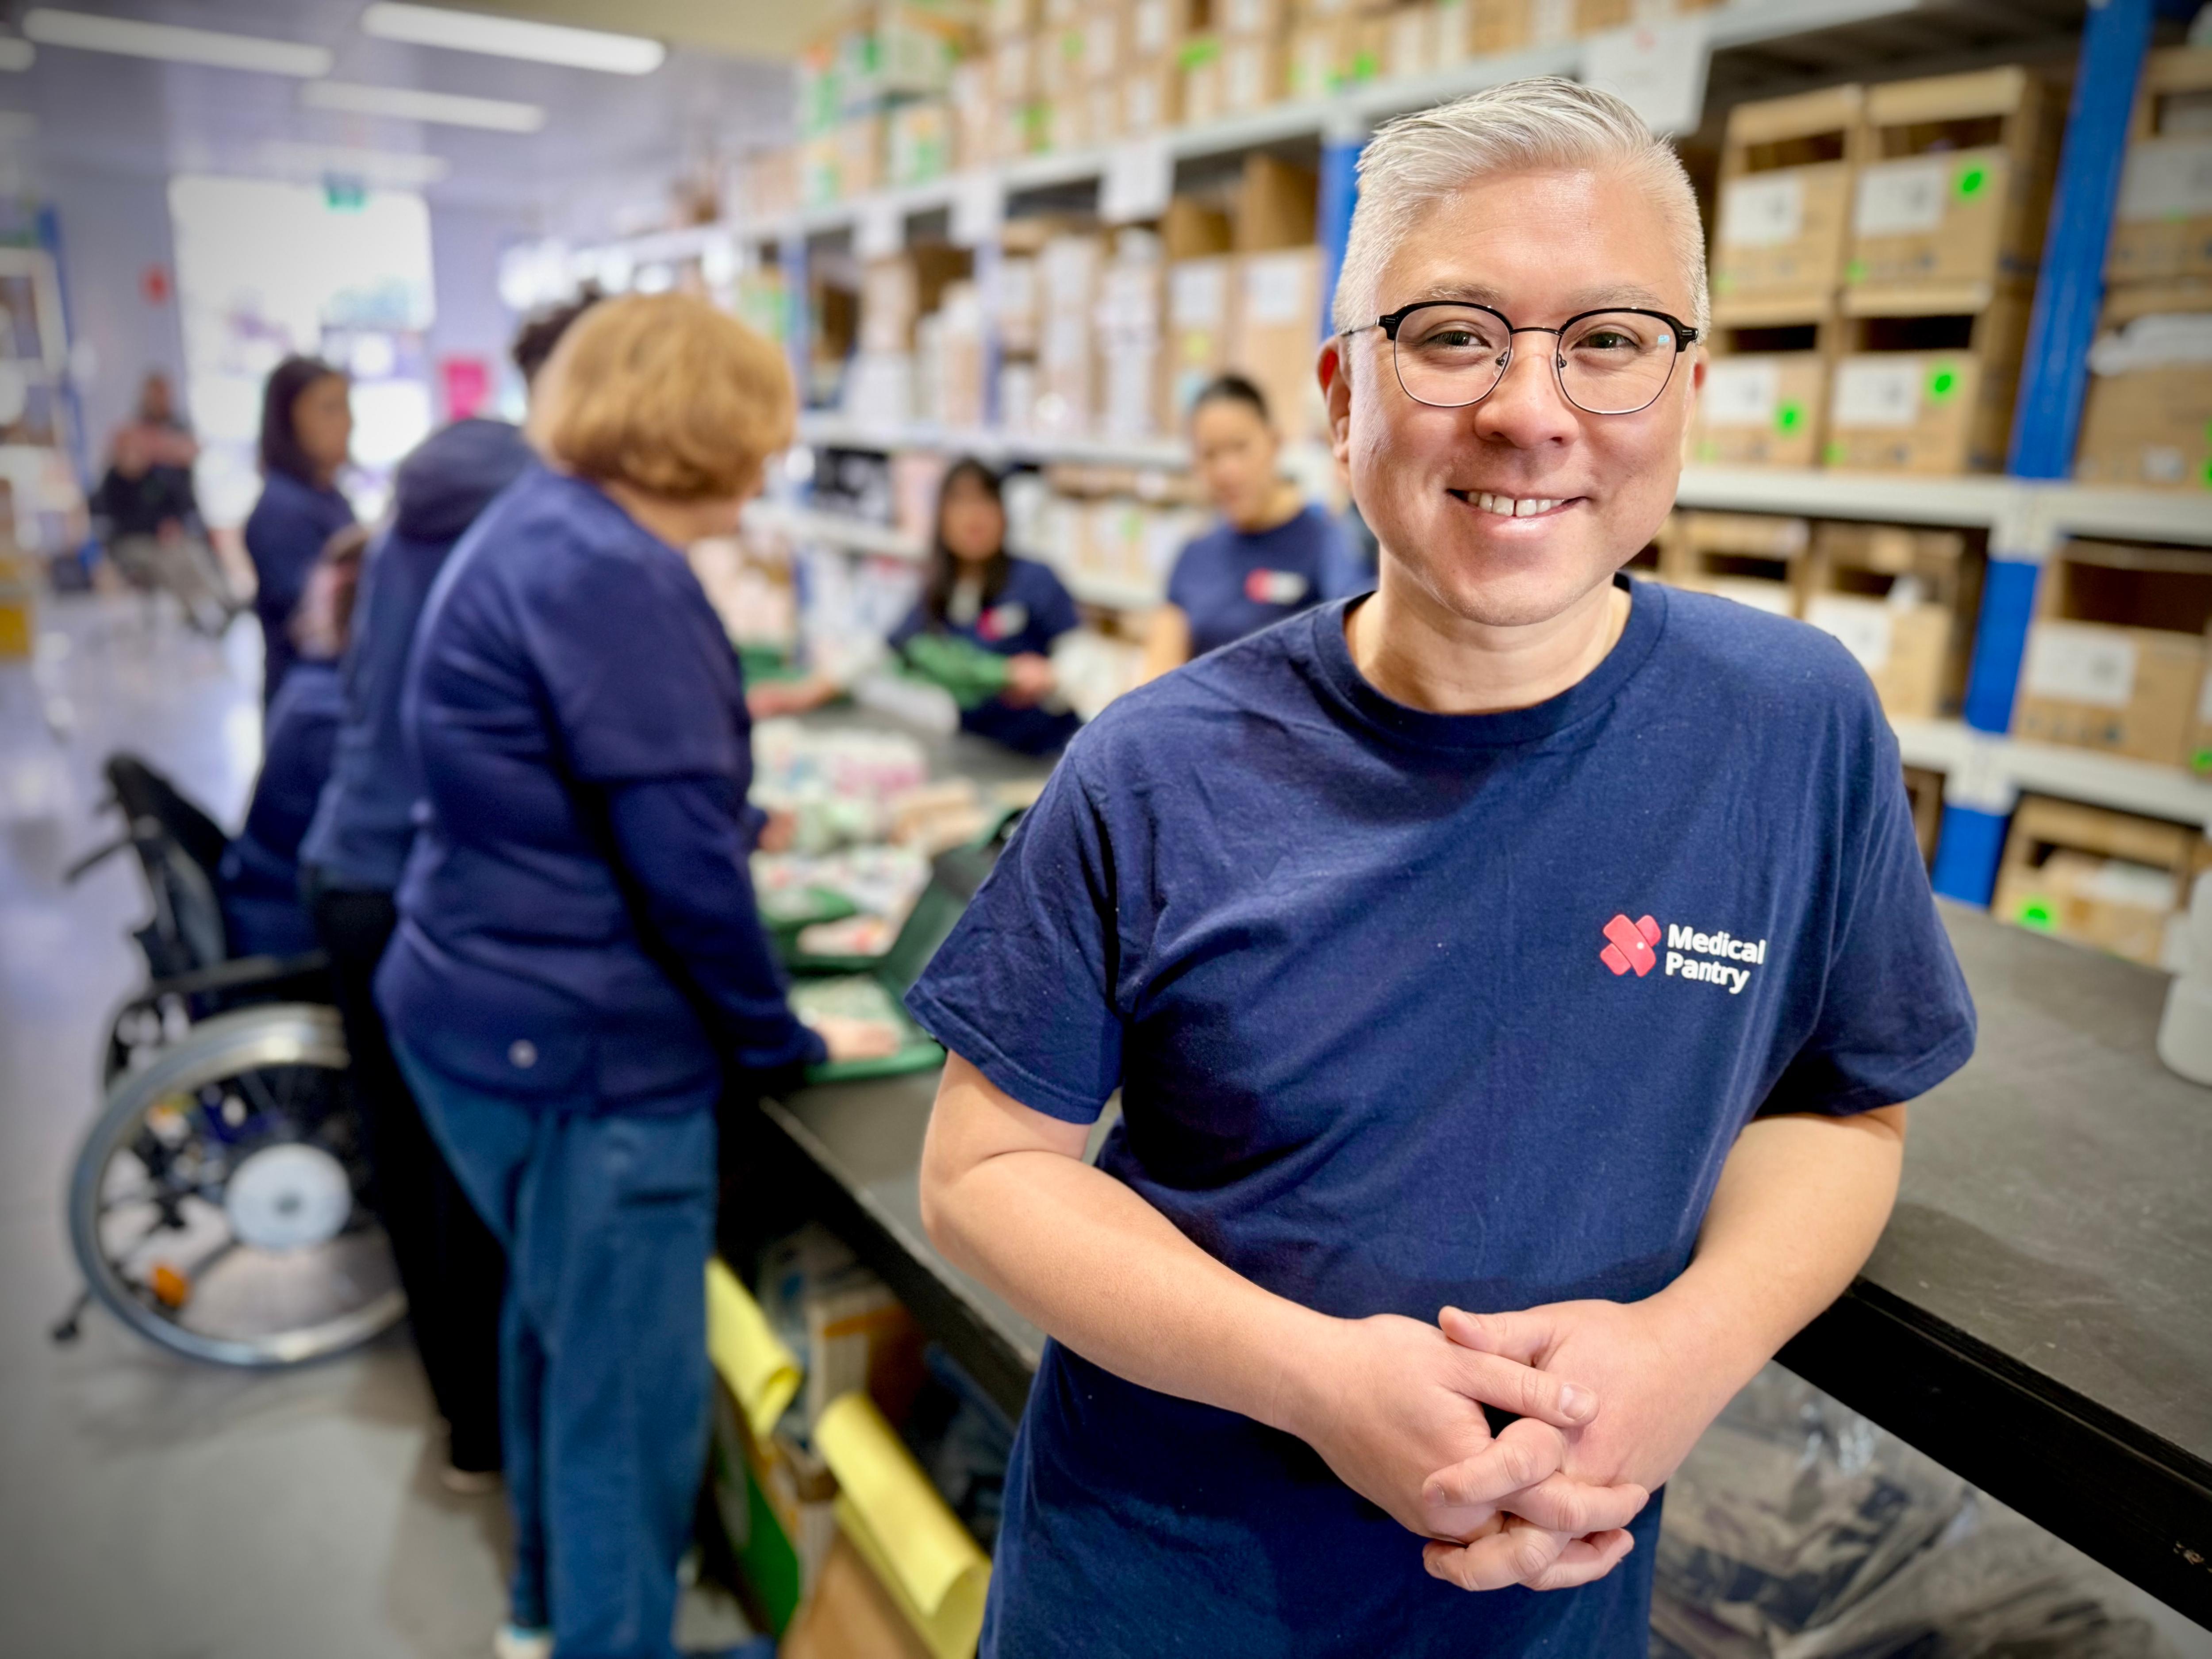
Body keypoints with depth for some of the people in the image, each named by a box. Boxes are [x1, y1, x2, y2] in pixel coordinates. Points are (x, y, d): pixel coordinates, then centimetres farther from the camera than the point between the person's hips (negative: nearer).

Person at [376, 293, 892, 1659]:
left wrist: (741, 815, 34)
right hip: (585, 1052, -11)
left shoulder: (542, 529, 10)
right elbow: (681, 858, -23)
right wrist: (781, 1039, -10)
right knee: (633, 1394, 5)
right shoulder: (613, 575, -22)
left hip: (498, 1015, 11)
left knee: (562, 1326, 27)